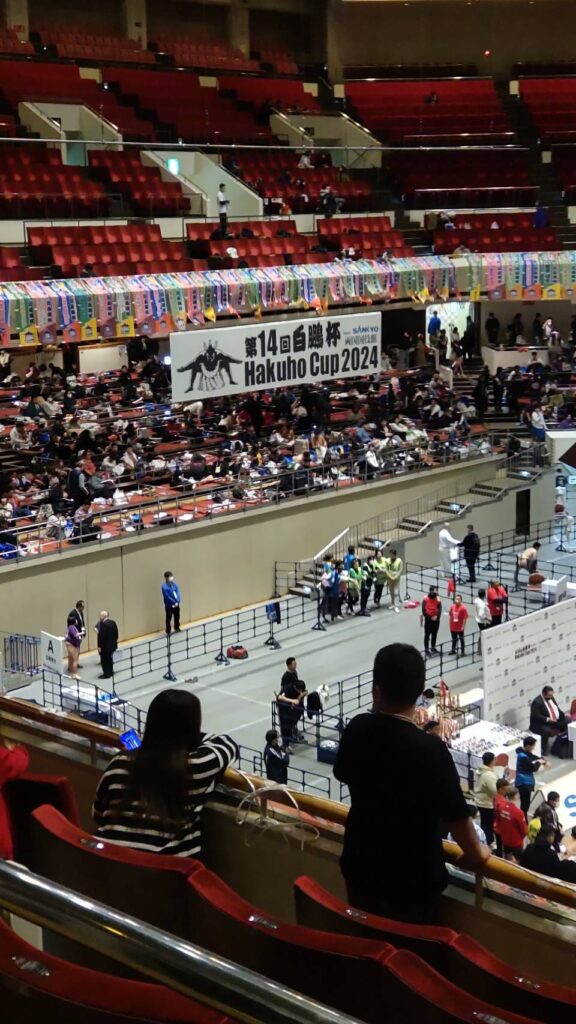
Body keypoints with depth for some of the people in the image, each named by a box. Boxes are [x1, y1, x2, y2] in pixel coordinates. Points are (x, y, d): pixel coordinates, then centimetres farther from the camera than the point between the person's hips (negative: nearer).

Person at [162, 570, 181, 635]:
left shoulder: (175, 584, -3)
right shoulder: (164, 586, -20)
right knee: (169, 618, 1)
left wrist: (177, 602, -14)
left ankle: (177, 628, 37)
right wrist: (174, 602, -16)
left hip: (176, 604, 6)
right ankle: (168, 632, 10)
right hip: (169, 605, -6)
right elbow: (167, 597, -19)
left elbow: (178, 593, -2)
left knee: (177, 617, 18)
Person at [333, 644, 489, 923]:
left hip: (360, 866, 5)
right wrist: (476, 854, 1)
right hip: (412, 878, -5)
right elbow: (456, 816, -18)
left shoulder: (357, 729, -13)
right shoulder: (430, 750, -29)